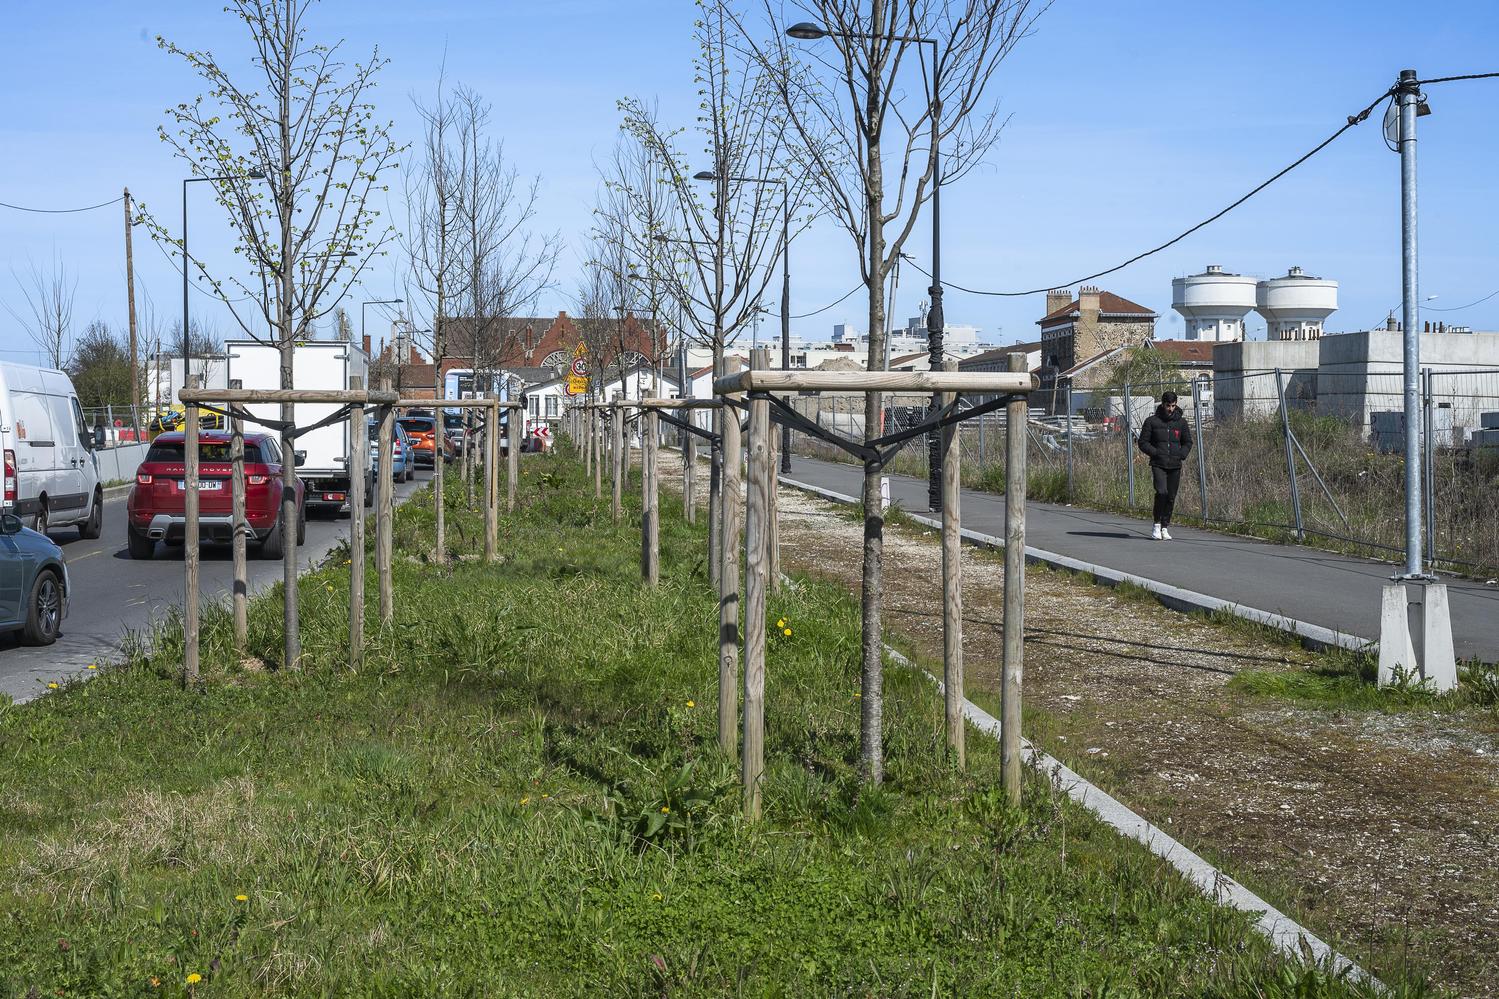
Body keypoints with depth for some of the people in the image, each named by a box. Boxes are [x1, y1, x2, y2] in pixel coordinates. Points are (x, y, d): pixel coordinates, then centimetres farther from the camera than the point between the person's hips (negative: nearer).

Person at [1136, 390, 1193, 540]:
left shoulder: (1181, 422, 8)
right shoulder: (1152, 421, 0)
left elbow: (1188, 442, 17)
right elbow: (1143, 442, 2)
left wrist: (1182, 454, -2)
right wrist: (1155, 452, -12)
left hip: (1175, 466, 3)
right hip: (1158, 465, -3)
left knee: (1171, 498, 4)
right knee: (1162, 492, -20)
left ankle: (1165, 528, 16)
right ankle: (1157, 525, -5)